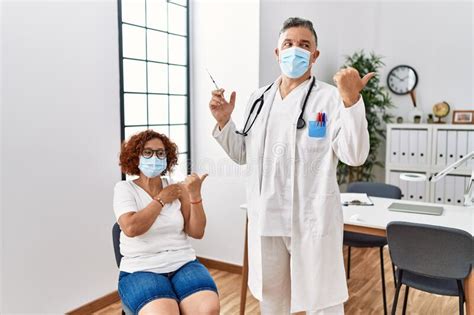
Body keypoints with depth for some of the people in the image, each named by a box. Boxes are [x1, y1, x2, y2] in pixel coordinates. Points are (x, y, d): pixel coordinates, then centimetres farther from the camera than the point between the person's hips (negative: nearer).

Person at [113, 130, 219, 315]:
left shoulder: (177, 187, 9)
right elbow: (131, 228, -16)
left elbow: (197, 232, 3)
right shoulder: (124, 188, 3)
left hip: (183, 264, 2)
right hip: (141, 270, -2)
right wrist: (162, 199, -7)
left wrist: (195, 194, -9)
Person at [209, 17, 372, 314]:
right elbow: (243, 154, 13)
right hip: (265, 217, 5)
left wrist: (352, 100, -27)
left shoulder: (330, 97, -8)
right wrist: (223, 121, -1)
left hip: (312, 218, -5)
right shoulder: (260, 98, 9)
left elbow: (355, 155, -17)